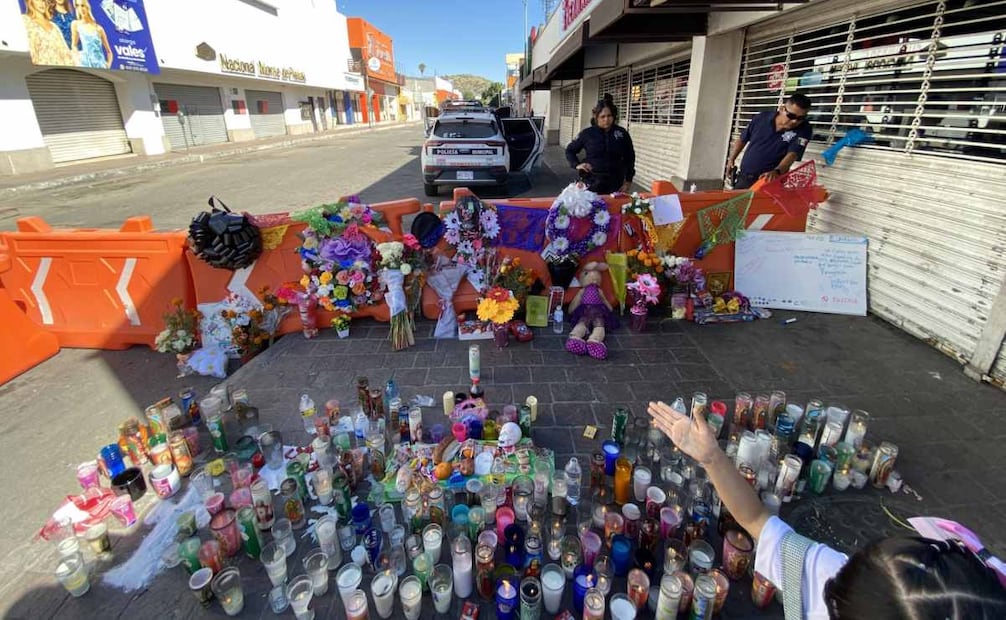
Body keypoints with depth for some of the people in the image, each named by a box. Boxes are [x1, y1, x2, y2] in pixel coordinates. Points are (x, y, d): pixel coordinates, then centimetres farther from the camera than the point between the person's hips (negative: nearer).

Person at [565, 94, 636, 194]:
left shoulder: (622, 133, 2)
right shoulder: (587, 133, -1)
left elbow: (629, 157, 11)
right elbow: (570, 150, 12)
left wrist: (628, 180, 7)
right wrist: (577, 164, -5)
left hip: (615, 183, 1)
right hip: (592, 182, -1)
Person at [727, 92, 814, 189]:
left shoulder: (804, 130, -9)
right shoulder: (761, 118, -1)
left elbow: (792, 155, -22)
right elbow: (742, 140, 14)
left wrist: (776, 172, -40)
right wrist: (731, 159, 6)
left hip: (770, 181, -3)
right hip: (743, 177, 4)